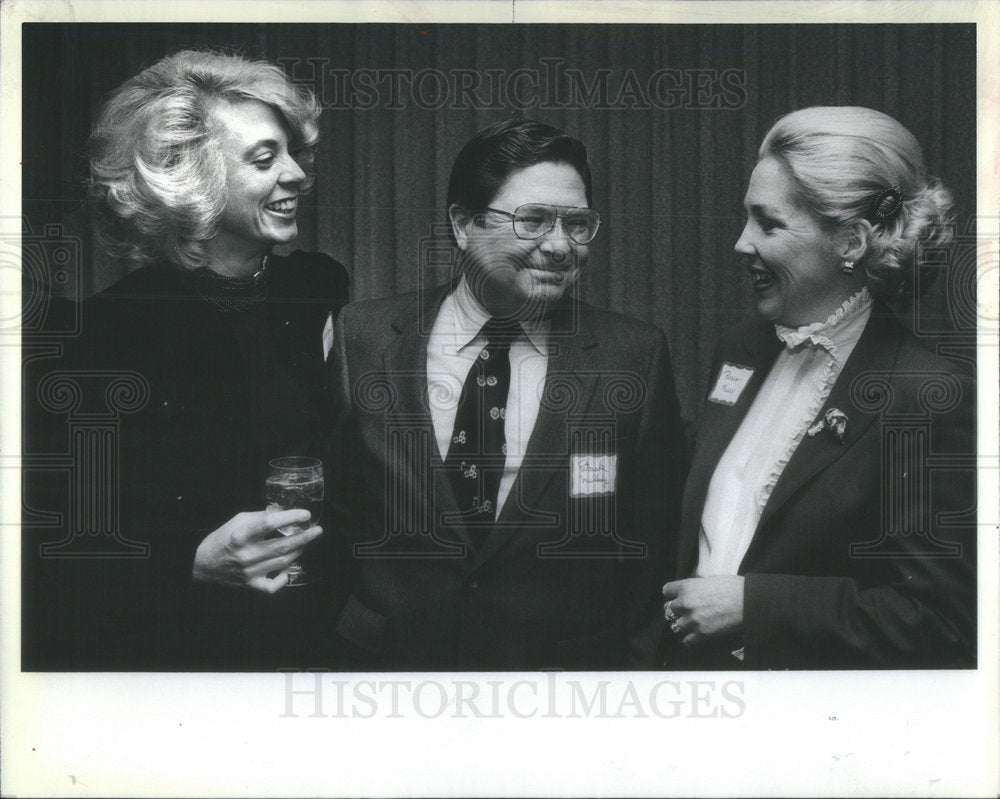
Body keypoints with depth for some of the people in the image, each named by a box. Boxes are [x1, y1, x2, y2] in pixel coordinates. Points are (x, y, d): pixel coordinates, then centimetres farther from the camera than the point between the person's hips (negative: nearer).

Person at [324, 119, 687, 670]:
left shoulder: (634, 356, -6)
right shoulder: (363, 339, -5)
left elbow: (653, 543, -3)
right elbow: (334, 514, -1)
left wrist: (638, 662, -6)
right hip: (387, 658, 1)